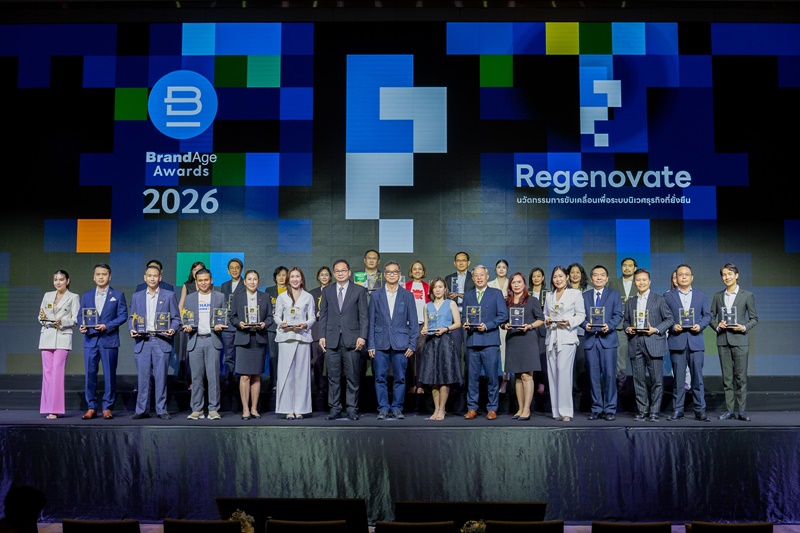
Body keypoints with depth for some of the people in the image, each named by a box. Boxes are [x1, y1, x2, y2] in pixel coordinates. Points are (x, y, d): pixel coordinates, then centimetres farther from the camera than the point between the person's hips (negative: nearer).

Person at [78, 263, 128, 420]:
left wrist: (107, 326, -14)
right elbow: (81, 316, 12)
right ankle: (91, 408, 9)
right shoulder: (86, 296, 15)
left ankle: (107, 408, 9)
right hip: (90, 340, 2)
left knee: (109, 375, 1)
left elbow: (123, 315, -1)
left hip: (109, 341, -2)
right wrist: (82, 326, -10)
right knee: (90, 374, 1)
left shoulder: (118, 295, 6)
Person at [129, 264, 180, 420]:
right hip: (142, 341, 2)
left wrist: (172, 329, -12)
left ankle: (161, 410, 6)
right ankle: (142, 410, 9)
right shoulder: (136, 296, 14)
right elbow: (132, 318, 16)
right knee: (143, 377, 2)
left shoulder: (169, 295, 8)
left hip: (161, 341, -2)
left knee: (161, 377, -1)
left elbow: (176, 318, 6)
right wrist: (132, 329, -4)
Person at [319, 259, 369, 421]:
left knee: (353, 377, 1)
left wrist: (362, 336, -8)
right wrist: (322, 336, 2)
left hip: (352, 340, -2)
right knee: (333, 377, 4)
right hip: (332, 340, 2)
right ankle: (334, 409, 11)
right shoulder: (327, 291, 12)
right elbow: (323, 315, 11)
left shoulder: (359, 291, 5)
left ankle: (352, 409, 8)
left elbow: (364, 316, 1)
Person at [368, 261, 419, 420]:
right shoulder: (375, 296, 8)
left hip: (400, 344, 0)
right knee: (380, 378, 1)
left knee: (400, 378, 2)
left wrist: (412, 345, -1)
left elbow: (413, 322, 7)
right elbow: (371, 322, 7)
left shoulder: (407, 296, 7)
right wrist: (370, 345, -1)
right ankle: (383, 409, 10)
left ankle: (397, 409, 12)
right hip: (380, 344, 0)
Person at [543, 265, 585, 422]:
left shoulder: (575, 293, 5)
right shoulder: (549, 296, 18)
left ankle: (566, 411, -12)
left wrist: (570, 322, -14)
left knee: (564, 371, -15)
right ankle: (556, 411, 6)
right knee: (552, 373, 1)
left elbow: (581, 314, 2)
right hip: (552, 337, 5)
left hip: (567, 338, -5)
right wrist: (546, 320, 0)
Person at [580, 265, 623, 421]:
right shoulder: (584, 296, 16)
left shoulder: (614, 294, 10)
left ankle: (610, 410, 2)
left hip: (607, 339, -2)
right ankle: (596, 409, 11)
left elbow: (618, 315, 1)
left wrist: (609, 326, -16)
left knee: (609, 375, -5)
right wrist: (585, 324, -12)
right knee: (593, 376, 4)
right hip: (590, 339, 2)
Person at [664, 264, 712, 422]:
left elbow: (708, 315, 11)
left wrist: (700, 325, -8)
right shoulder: (668, 296, 9)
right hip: (677, 340, -1)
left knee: (697, 376, 0)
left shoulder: (701, 295, 13)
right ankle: (677, 410, 7)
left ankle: (700, 410, 7)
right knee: (678, 377, 1)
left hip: (695, 340, 1)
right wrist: (672, 326, -12)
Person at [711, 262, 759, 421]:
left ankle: (742, 411, 2)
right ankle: (729, 410, 11)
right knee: (727, 377, 5)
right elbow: (711, 317, 13)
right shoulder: (718, 296, 11)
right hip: (723, 340, 3)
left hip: (740, 340, -3)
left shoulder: (747, 295, 2)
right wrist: (717, 326, -7)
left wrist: (744, 328, -13)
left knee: (741, 376, -3)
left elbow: (754, 318, 4)